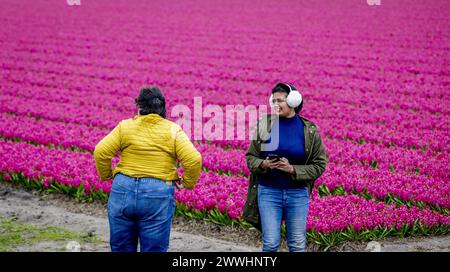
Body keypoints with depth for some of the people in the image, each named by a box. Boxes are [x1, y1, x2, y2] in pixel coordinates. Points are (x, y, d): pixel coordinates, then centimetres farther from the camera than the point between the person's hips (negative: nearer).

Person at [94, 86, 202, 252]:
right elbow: (193, 159, -11)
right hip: (158, 196, -1)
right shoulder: (173, 130, 0)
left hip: (123, 190, 1)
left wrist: (106, 175, 11)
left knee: (121, 248, 14)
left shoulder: (125, 126, 2)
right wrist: (187, 183, 5)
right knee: (153, 250, 6)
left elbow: (100, 152, -5)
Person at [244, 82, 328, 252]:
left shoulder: (309, 130, -5)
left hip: (298, 193, 0)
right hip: (268, 191, 0)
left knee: (297, 244, 9)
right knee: (270, 244, 2)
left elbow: (319, 165, -3)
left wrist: (293, 169, -16)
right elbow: (250, 156, 4)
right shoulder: (264, 125, -3)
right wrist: (263, 164, -18)